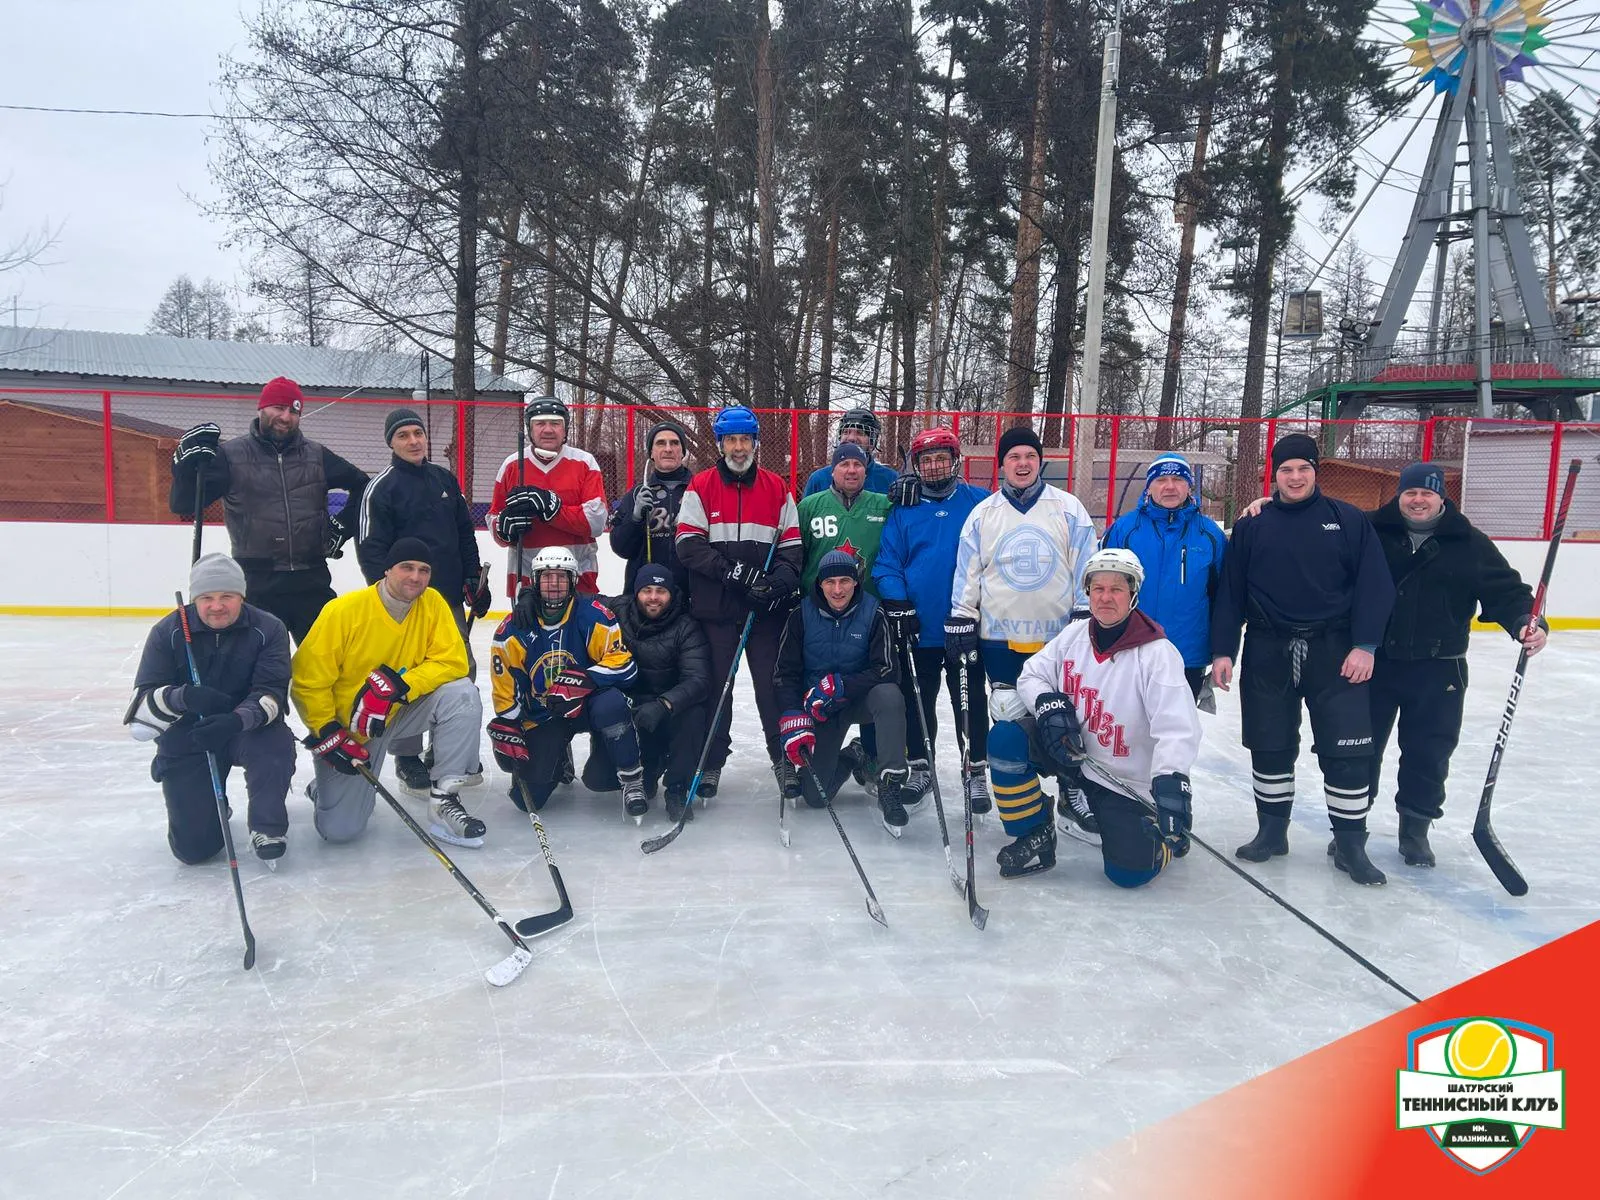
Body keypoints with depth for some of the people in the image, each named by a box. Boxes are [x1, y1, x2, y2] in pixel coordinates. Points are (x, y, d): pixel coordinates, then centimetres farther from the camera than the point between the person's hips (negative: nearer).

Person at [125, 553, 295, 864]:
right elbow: (142, 707, -14)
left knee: (276, 743, -37)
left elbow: (272, 694, -19)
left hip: (245, 731, 0)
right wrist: (184, 697, -37)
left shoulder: (268, 629, -11)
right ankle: (210, 807, 30)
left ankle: (266, 827, -10)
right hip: (185, 741, 0)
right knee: (193, 847, -7)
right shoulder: (168, 631, -9)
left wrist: (237, 720, -40)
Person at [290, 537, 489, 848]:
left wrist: (399, 685, -29)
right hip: (344, 726, -3)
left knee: (462, 693, -25)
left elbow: (452, 660, -17)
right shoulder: (344, 611, -20)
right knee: (340, 829, -10)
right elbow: (308, 680, -14)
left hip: (400, 714, 3)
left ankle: (444, 797, -15)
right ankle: (327, 787, 27)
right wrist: (328, 735, -19)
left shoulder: (432, 604, -9)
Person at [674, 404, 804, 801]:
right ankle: (711, 762, 18)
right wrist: (729, 571, -17)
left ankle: (784, 757, 15)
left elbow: (792, 544, 7)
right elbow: (688, 544, -5)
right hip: (715, 607, -1)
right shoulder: (700, 487, 3)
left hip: (766, 607, 1)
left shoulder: (777, 488, 9)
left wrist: (782, 579, -12)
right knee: (715, 684, 7)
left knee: (773, 684, 2)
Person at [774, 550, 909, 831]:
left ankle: (890, 786, -27)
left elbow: (887, 670, -17)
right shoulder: (802, 615, -10)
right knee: (814, 796, -9)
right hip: (817, 709, 1)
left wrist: (839, 685, -26)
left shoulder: (872, 612, -12)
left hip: (861, 700, -1)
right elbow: (786, 673, -7)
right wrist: (794, 720, -20)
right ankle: (849, 760, 25)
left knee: (889, 695, -36)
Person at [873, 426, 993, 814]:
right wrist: (896, 604, -11)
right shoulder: (902, 509, 2)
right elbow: (887, 562, 0)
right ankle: (919, 766, 29)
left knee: (972, 702, 7)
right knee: (916, 702, 13)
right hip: (918, 629, 2)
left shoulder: (979, 503, -1)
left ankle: (977, 771, 21)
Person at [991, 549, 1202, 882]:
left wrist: (1170, 783, -43)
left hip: (1127, 781, -4)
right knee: (1005, 739, -19)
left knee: (1129, 871, -10)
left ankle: (1164, 832, 26)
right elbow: (1032, 675, 3)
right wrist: (1049, 705, -19)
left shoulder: (1157, 654, -20)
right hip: (1071, 753, 4)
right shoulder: (1074, 634, -4)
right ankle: (1036, 837, -2)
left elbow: (1177, 729, -28)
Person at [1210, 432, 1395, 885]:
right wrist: (1222, 651, -1)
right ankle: (1272, 830, 25)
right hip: (1267, 651, 2)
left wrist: (1364, 645, -9)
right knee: (1270, 746, 9)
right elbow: (1231, 592, 4)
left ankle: (1350, 843, 12)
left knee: (1347, 749, -2)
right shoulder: (1251, 526, 5)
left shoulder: (1348, 520, 2)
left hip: (1334, 650, -1)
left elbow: (1375, 585, -1)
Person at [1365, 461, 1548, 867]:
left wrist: (1526, 621, -21)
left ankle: (1415, 829, 26)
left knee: (1429, 754, 7)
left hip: (1437, 671, 1)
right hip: (1372, 663, 0)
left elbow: (1504, 590, -4)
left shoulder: (1470, 544, 0)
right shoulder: (1372, 533, -2)